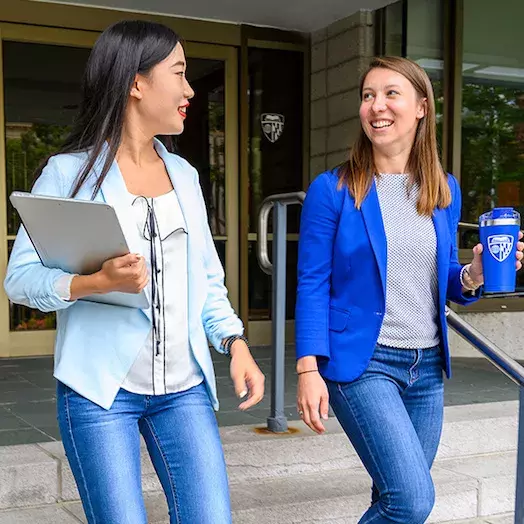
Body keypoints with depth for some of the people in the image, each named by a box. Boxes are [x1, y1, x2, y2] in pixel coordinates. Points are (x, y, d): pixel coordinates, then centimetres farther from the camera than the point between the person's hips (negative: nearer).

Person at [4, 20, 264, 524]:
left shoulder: (184, 174, 13)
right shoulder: (69, 171, -3)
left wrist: (235, 344, 0)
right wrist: (97, 282, -23)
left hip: (184, 388, 5)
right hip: (101, 387, -4)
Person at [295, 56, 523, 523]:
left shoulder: (444, 190, 6)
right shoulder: (332, 190, -7)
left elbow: (444, 284, 13)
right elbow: (313, 285, -7)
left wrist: (474, 275, -8)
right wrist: (309, 370, -14)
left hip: (428, 366, 5)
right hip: (362, 362, -5)